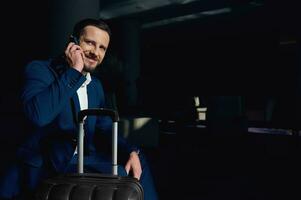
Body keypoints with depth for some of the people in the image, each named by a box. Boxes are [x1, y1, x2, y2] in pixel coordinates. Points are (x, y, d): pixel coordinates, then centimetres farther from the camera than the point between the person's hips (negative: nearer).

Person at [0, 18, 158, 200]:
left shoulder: (96, 85, 14)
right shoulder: (40, 70, -8)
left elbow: (105, 129, 18)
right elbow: (38, 114, -28)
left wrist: (131, 151, -2)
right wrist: (74, 72, -21)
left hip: (84, 160, 8)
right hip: (45, 168, -8)